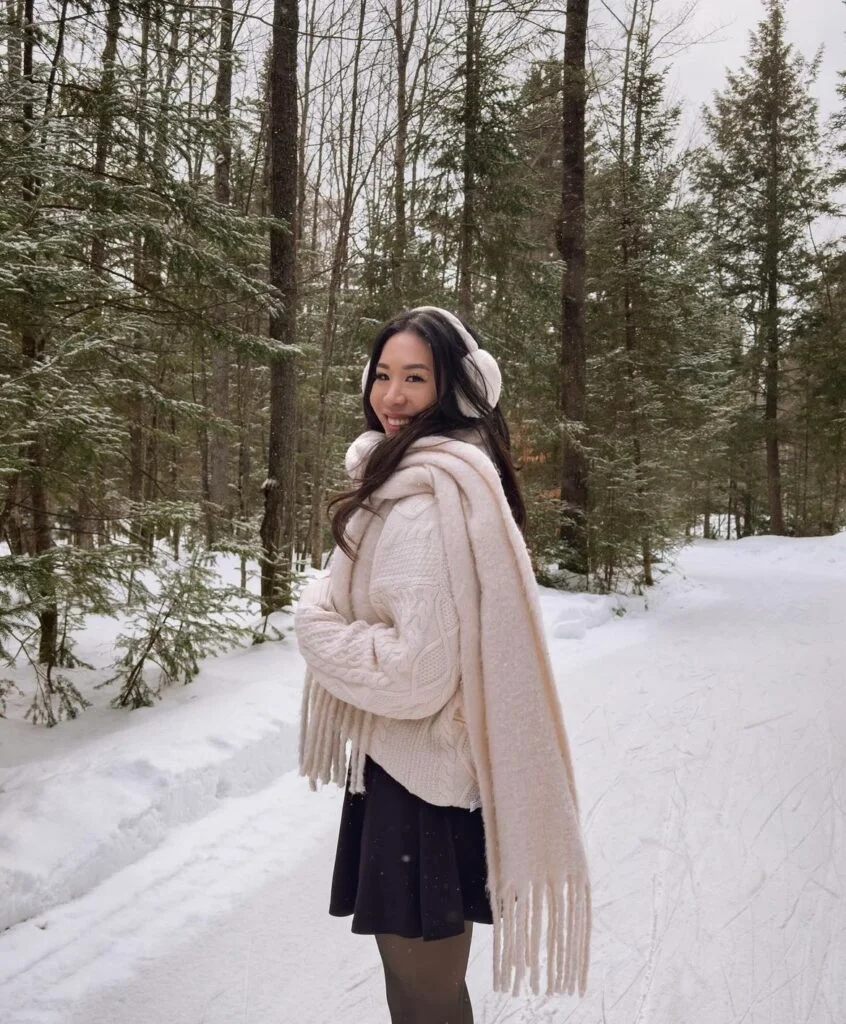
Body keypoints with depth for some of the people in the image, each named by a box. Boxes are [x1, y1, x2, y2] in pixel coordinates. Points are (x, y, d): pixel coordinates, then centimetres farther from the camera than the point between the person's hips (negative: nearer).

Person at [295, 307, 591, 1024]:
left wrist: (315, 620, -12)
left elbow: (417, 670, -25)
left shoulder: (425, 495, -22)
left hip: (420, 777, -10)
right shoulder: (459, 472, 9)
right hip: (432, 765, 10)